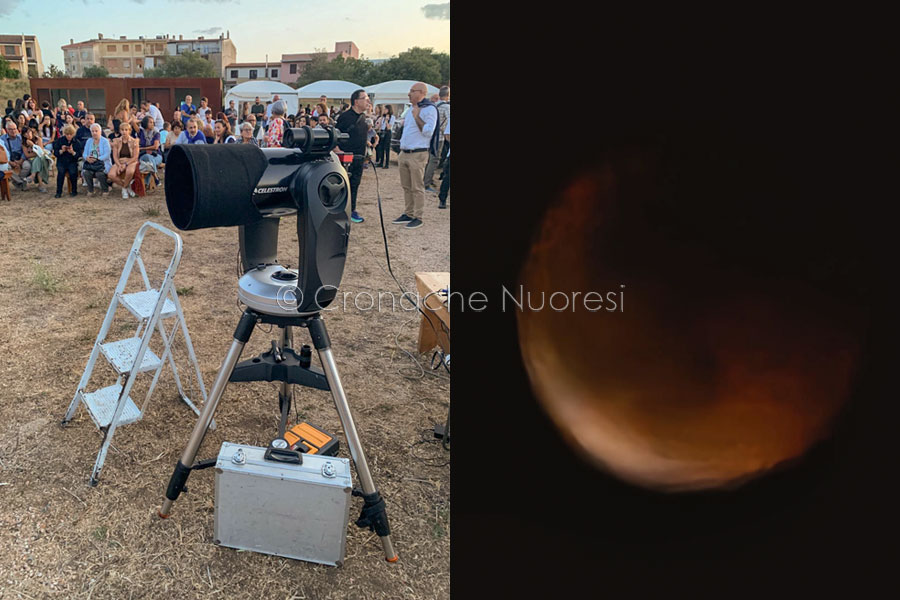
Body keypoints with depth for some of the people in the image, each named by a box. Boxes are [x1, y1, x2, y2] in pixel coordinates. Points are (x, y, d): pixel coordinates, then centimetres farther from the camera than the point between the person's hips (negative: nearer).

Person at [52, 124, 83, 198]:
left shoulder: (76, 142, 2)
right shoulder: (60, 140, 5)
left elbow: (79, 154, -6)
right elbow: (55, 153, 2)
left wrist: (73, 152, -25)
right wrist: (62, 151, -18)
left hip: (72, 162, -1)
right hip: (61, 161, 1)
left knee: (73, 172, -30)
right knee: (61, 171, -28)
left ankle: (74, 191, -10)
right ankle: (59, 192, -21)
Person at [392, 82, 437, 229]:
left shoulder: (429, 109, -8)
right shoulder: (411, 109, 18)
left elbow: (428, 132, -19)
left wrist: (417, 117, -19)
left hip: (418, 154, -9)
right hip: (404, 153, 9)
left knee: (417, 188, -5)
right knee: (406, 186, 12)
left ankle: (418, 217, 0)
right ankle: (408, 214, 20)